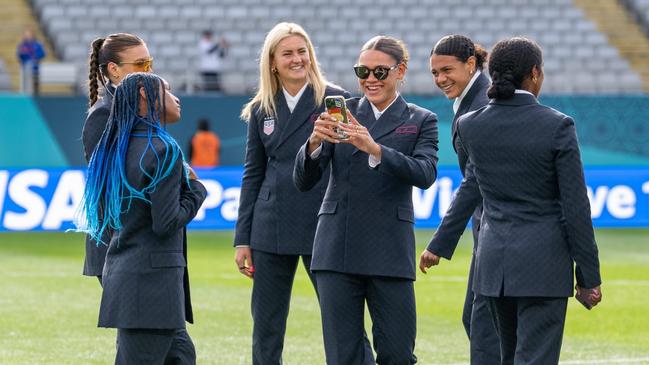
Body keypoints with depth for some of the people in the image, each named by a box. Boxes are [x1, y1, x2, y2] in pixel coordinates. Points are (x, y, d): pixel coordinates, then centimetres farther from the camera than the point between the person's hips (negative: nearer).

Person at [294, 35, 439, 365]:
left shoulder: (421, 122, 7)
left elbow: (425, 173, -13)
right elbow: (303, 182, 4)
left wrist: (374, 149, -27)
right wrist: (314, 143, -17)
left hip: (390, 251, -1)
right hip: (337, 251, 1)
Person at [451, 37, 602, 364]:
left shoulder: (469, 126, 0)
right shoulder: (557, 126, -12)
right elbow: (575, 207, -10)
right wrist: (588, 276, -3)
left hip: (493, 260, 5)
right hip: (544, 263, -5)